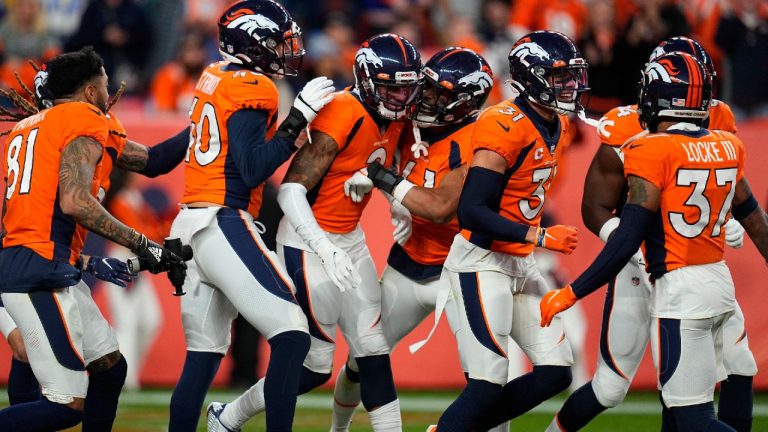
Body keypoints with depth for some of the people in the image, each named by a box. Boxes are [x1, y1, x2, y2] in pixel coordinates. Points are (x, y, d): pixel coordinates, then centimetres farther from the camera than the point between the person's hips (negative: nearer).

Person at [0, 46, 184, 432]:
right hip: (43, 273, -10)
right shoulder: (85, 121, -4)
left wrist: (81, 263, 23)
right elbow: (74, 202, -18)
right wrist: (142, 245, -11)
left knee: (110, 368, 17)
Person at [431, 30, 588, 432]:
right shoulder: (505, 128, -21)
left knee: (555, 373, 5)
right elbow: (471, 211, -24)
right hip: (482, 263, -9)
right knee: (488, 383, -12)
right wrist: (540, 237, -25)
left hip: (520, 263, 9)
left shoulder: (557, 127, 7)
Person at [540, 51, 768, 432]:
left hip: (680, 290, -8)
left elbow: (627, 239, -16)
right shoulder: (727, 147, 8)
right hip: (720, 280, 8)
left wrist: (572, 293, -11)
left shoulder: (652, 153, -13)